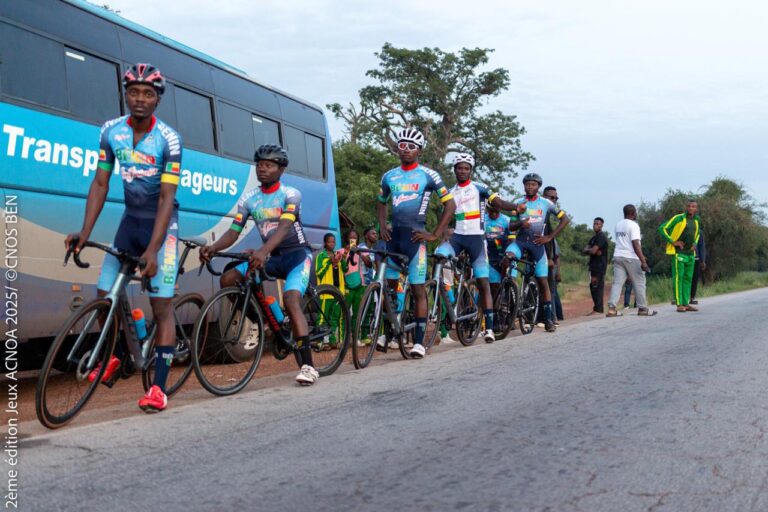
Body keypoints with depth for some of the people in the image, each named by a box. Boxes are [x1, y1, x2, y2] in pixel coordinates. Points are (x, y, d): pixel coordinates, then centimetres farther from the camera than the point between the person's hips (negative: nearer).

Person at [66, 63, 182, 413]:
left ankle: (158, 387, -7)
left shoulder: (168, 140, -18)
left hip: (161, 223, -5)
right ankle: (115, 356, 28)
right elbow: (100, 185, -1)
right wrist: (84, 234, -10)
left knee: (162, 304, -8)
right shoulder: (111, 132, -5)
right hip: (130, 219, 5)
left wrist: (152, 250, -27)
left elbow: (167, 196, -21)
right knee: (105, 295, 2)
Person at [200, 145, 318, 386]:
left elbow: (283, 227, -29)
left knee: (290, 301, -28)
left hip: (297, 254, -6)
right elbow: (234, 231, -5)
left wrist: (262, 251, -47)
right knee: (227, 280, -13)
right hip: (272, 257, 6)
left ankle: (308, 366, -27)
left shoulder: (290, 194, -13)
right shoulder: (248, 199, 1)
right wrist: (213, 247, -27)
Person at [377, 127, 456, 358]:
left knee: (418, 289, -4)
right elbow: (381, 203, 27)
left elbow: (450, 205, 0)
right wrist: (382, 226, 10)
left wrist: (435, 234, -7)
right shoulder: (389, 176, 12)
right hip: (393, 235, 5)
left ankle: (419, 342, -2)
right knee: (389, 286, 5)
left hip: (414, 236, -5)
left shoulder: (428, 175, -2)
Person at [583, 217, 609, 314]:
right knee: (593, 286, 9)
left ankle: (597, 309, -14)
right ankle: (600, 309, 14)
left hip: (600, 265, -10)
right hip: (594, 265, 10)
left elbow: (593, 251, -19)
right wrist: (591, 251, -11)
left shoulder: (601, 237, -9)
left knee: (597, 286, -13)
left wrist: (588, 250, 3)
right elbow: (585, 250, 9)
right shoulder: (594, 237, 21)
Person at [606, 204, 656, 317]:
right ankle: (642, 308, 10)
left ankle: (611, 308, -9)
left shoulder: (618, 225, 13)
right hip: (631, 258, -6)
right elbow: (635, 244, -17)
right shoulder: (633, 225, -10)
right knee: (639, 283, 5)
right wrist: (643, 261, -18)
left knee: (617, 282, 2)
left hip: (618, 256, 6)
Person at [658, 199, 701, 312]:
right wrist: (673, 242, -13)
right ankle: (679, 304, -6)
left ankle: (686, 303, 13)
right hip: (679, 253, -7)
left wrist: (695, 243, 11)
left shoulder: (697, 220, 11)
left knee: (688, 279, 8)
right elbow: (662, 228, -9)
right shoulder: (678, 218, -8)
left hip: (690, 253, 7)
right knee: (678, 278, -6)